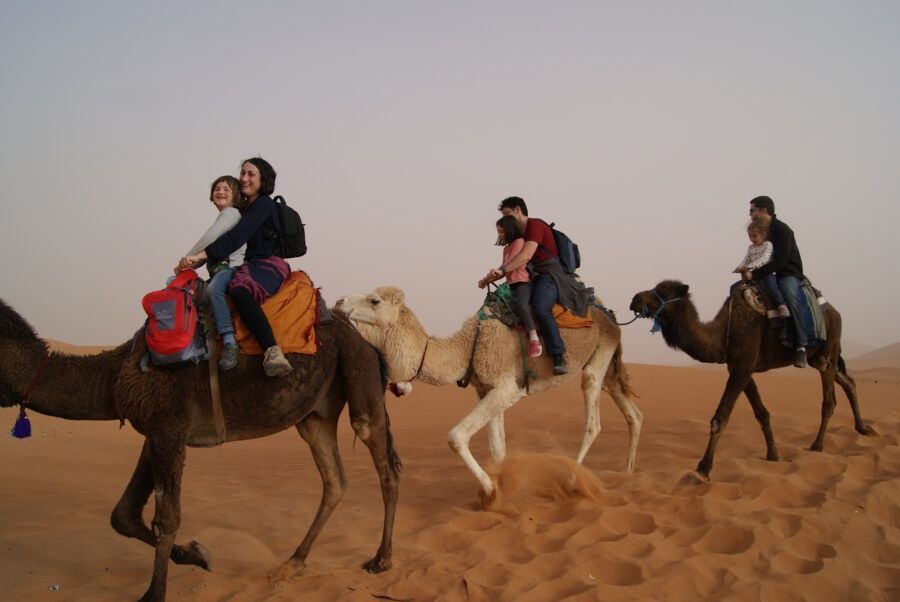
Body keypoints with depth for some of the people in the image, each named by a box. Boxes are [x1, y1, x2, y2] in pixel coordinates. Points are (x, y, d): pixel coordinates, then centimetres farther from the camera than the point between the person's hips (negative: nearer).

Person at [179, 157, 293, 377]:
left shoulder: (264, 204, -4)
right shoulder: (246, 207, 25)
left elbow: (237, 236, -17)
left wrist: (199, 256, -25)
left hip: (270, 264, -10)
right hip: (250, 266, 10)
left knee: (240, 290, -39)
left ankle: (272, 351, -54)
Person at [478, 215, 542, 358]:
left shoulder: (519, 242, -4)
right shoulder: (506, 248, 22)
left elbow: (508, 266, -9)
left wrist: (487, 279, -3)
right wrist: (487, 280, 7)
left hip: (523, 282, -10)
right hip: (511, 284, 10)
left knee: (522, 304, -35)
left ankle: (534, 340, -35)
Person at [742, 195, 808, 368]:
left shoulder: (782, 230, -15)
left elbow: (779, 261, -26)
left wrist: (755, 274, -29)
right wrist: (748, 270, 0)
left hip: (788, 274, -9)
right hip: (769, 274, 9)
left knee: (790, 295, -38)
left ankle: (802, 345, -41)